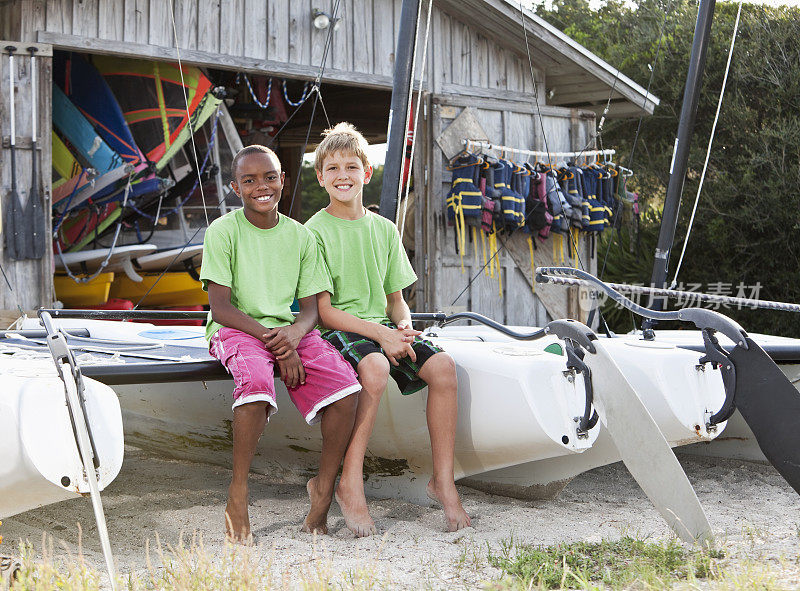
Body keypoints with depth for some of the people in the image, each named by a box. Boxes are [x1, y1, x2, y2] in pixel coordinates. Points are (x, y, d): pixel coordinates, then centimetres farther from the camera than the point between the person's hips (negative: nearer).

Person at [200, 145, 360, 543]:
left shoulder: (301, 236, 9)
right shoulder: (223, 231, -2)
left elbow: (311, 307, 8)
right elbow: (221, 307, -8)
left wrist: (295, 332, -17)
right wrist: (272, 341, -19)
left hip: (290, 330, 4)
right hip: (237, 330, -4)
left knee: (345, 385, -23)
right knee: (256, 380, -37)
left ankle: (324, 487, -5)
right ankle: (237, 495, -24)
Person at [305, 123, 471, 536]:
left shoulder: (384, 230, 13)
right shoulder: (316, 232, -4)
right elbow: (324, 311, -10)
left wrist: (404, 326, -7)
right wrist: (379, 333, -20)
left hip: (382, 327, 5)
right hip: (337, 330, -5)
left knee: (442, 365, -22)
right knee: (375, 368, -37)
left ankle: (443, 480, -14)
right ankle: (350, 483, -26)